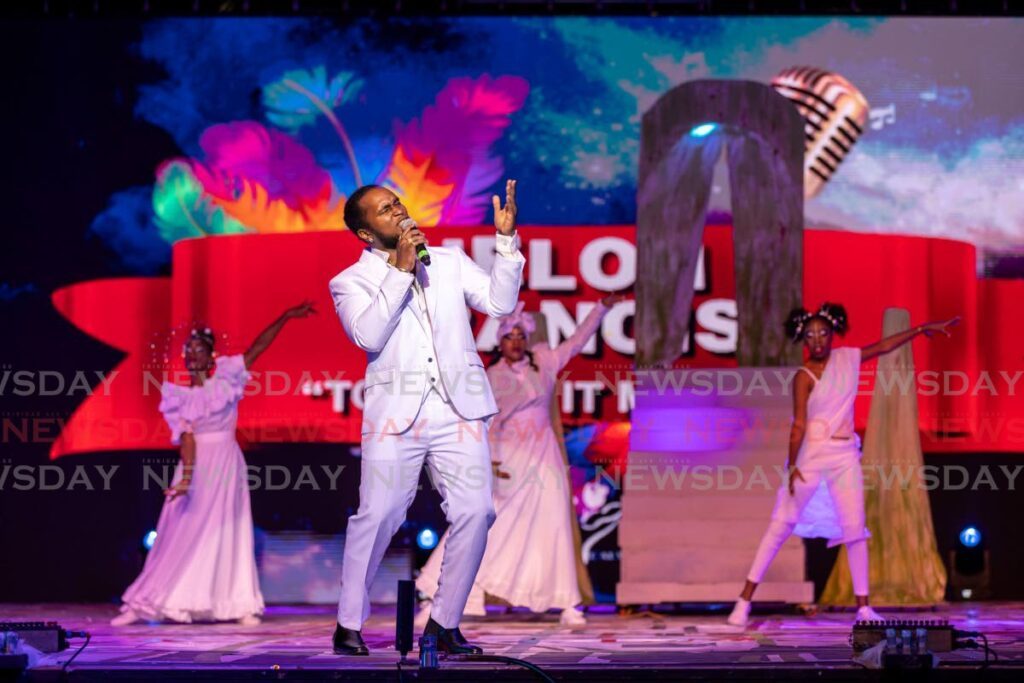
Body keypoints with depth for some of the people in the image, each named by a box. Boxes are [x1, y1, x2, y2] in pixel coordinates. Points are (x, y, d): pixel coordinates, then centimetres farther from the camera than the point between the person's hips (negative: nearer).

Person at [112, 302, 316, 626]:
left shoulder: (225, 379, 3)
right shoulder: (179, 397, 3)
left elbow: (257, 347, 1)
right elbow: (186, 437, -8)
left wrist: (286, 317, -4)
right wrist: (186, 477, -22)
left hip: (226, 465, 0)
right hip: (197, 466, 1)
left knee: (228, 534, 0)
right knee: (182, 537, -1)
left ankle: (241, 606, 3)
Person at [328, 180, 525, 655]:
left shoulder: (449, 261, 18)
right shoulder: (351, 282, 8)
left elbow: (499, 302, 7)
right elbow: (368, 335, -11)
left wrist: (506, 240, -3)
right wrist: (400, 270, -12)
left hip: (458, 409, 3)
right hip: (396, 411, -3)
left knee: (475, 512, -7)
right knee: (378, 517, -9)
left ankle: (445, 623, 6)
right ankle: (349, 624, 7)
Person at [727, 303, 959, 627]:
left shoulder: (848, 358, 7)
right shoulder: (804, 376, -8)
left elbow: (884, 346, 17)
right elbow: (799, 424, -13)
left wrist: (923, 328, 20)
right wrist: (792, 466, -17)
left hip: (845, 456, 5)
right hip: (812, 454, -4)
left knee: (855, 529, 1)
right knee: (780, 525, -4)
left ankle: (863, 607, 8)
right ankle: (745, 600, -3)